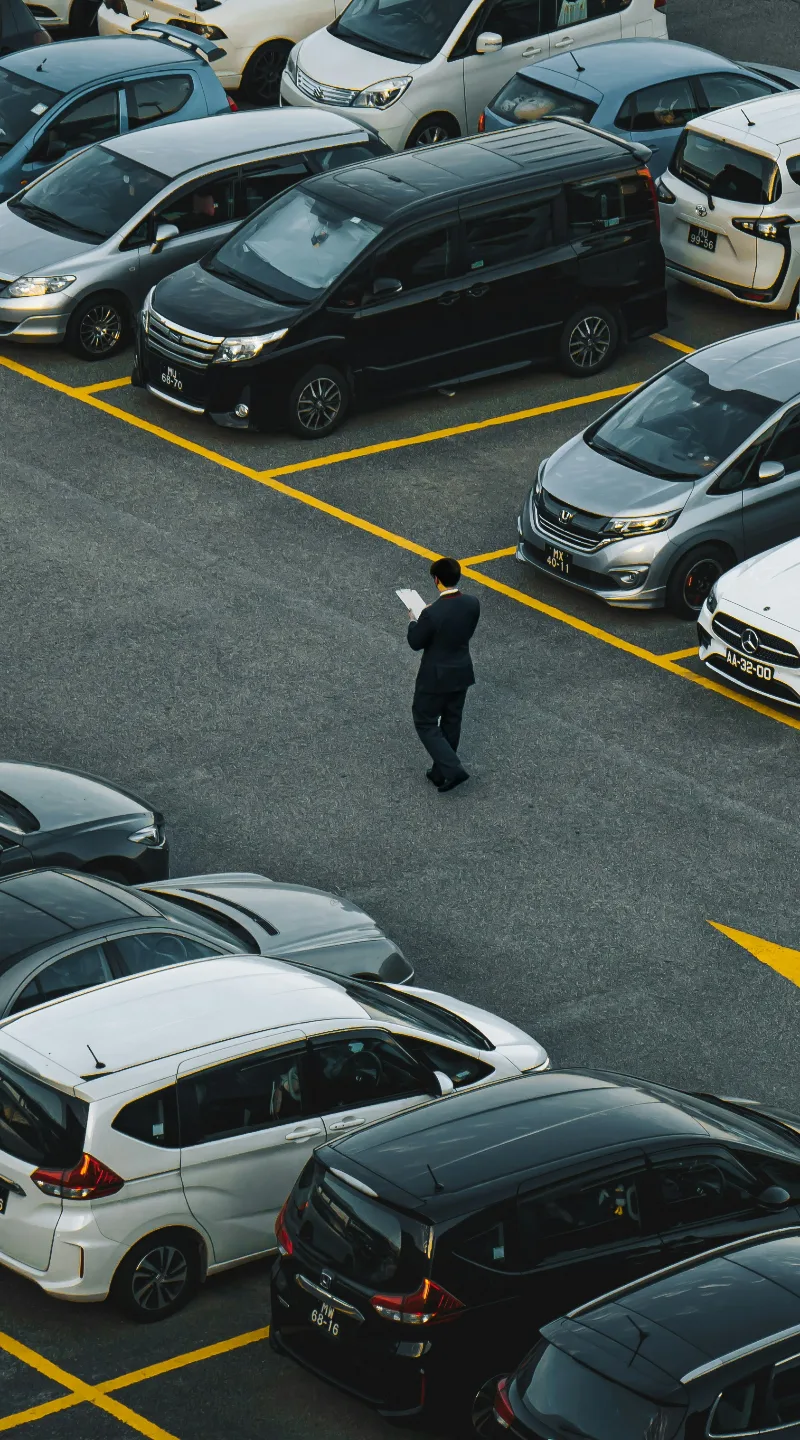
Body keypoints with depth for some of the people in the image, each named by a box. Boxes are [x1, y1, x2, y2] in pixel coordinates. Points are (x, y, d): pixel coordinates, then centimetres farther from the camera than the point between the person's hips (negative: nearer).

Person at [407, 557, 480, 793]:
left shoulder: (432, 614, -30)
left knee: (425, 723, 12)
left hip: (436, 677, -6)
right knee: (451, 722, 21)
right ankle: (440, 773, 34)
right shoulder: (472, 604, -13)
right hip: (462, 674, 6)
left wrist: (414, 621, 5)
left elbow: (415, 643, -15)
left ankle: (452, 769, 0)